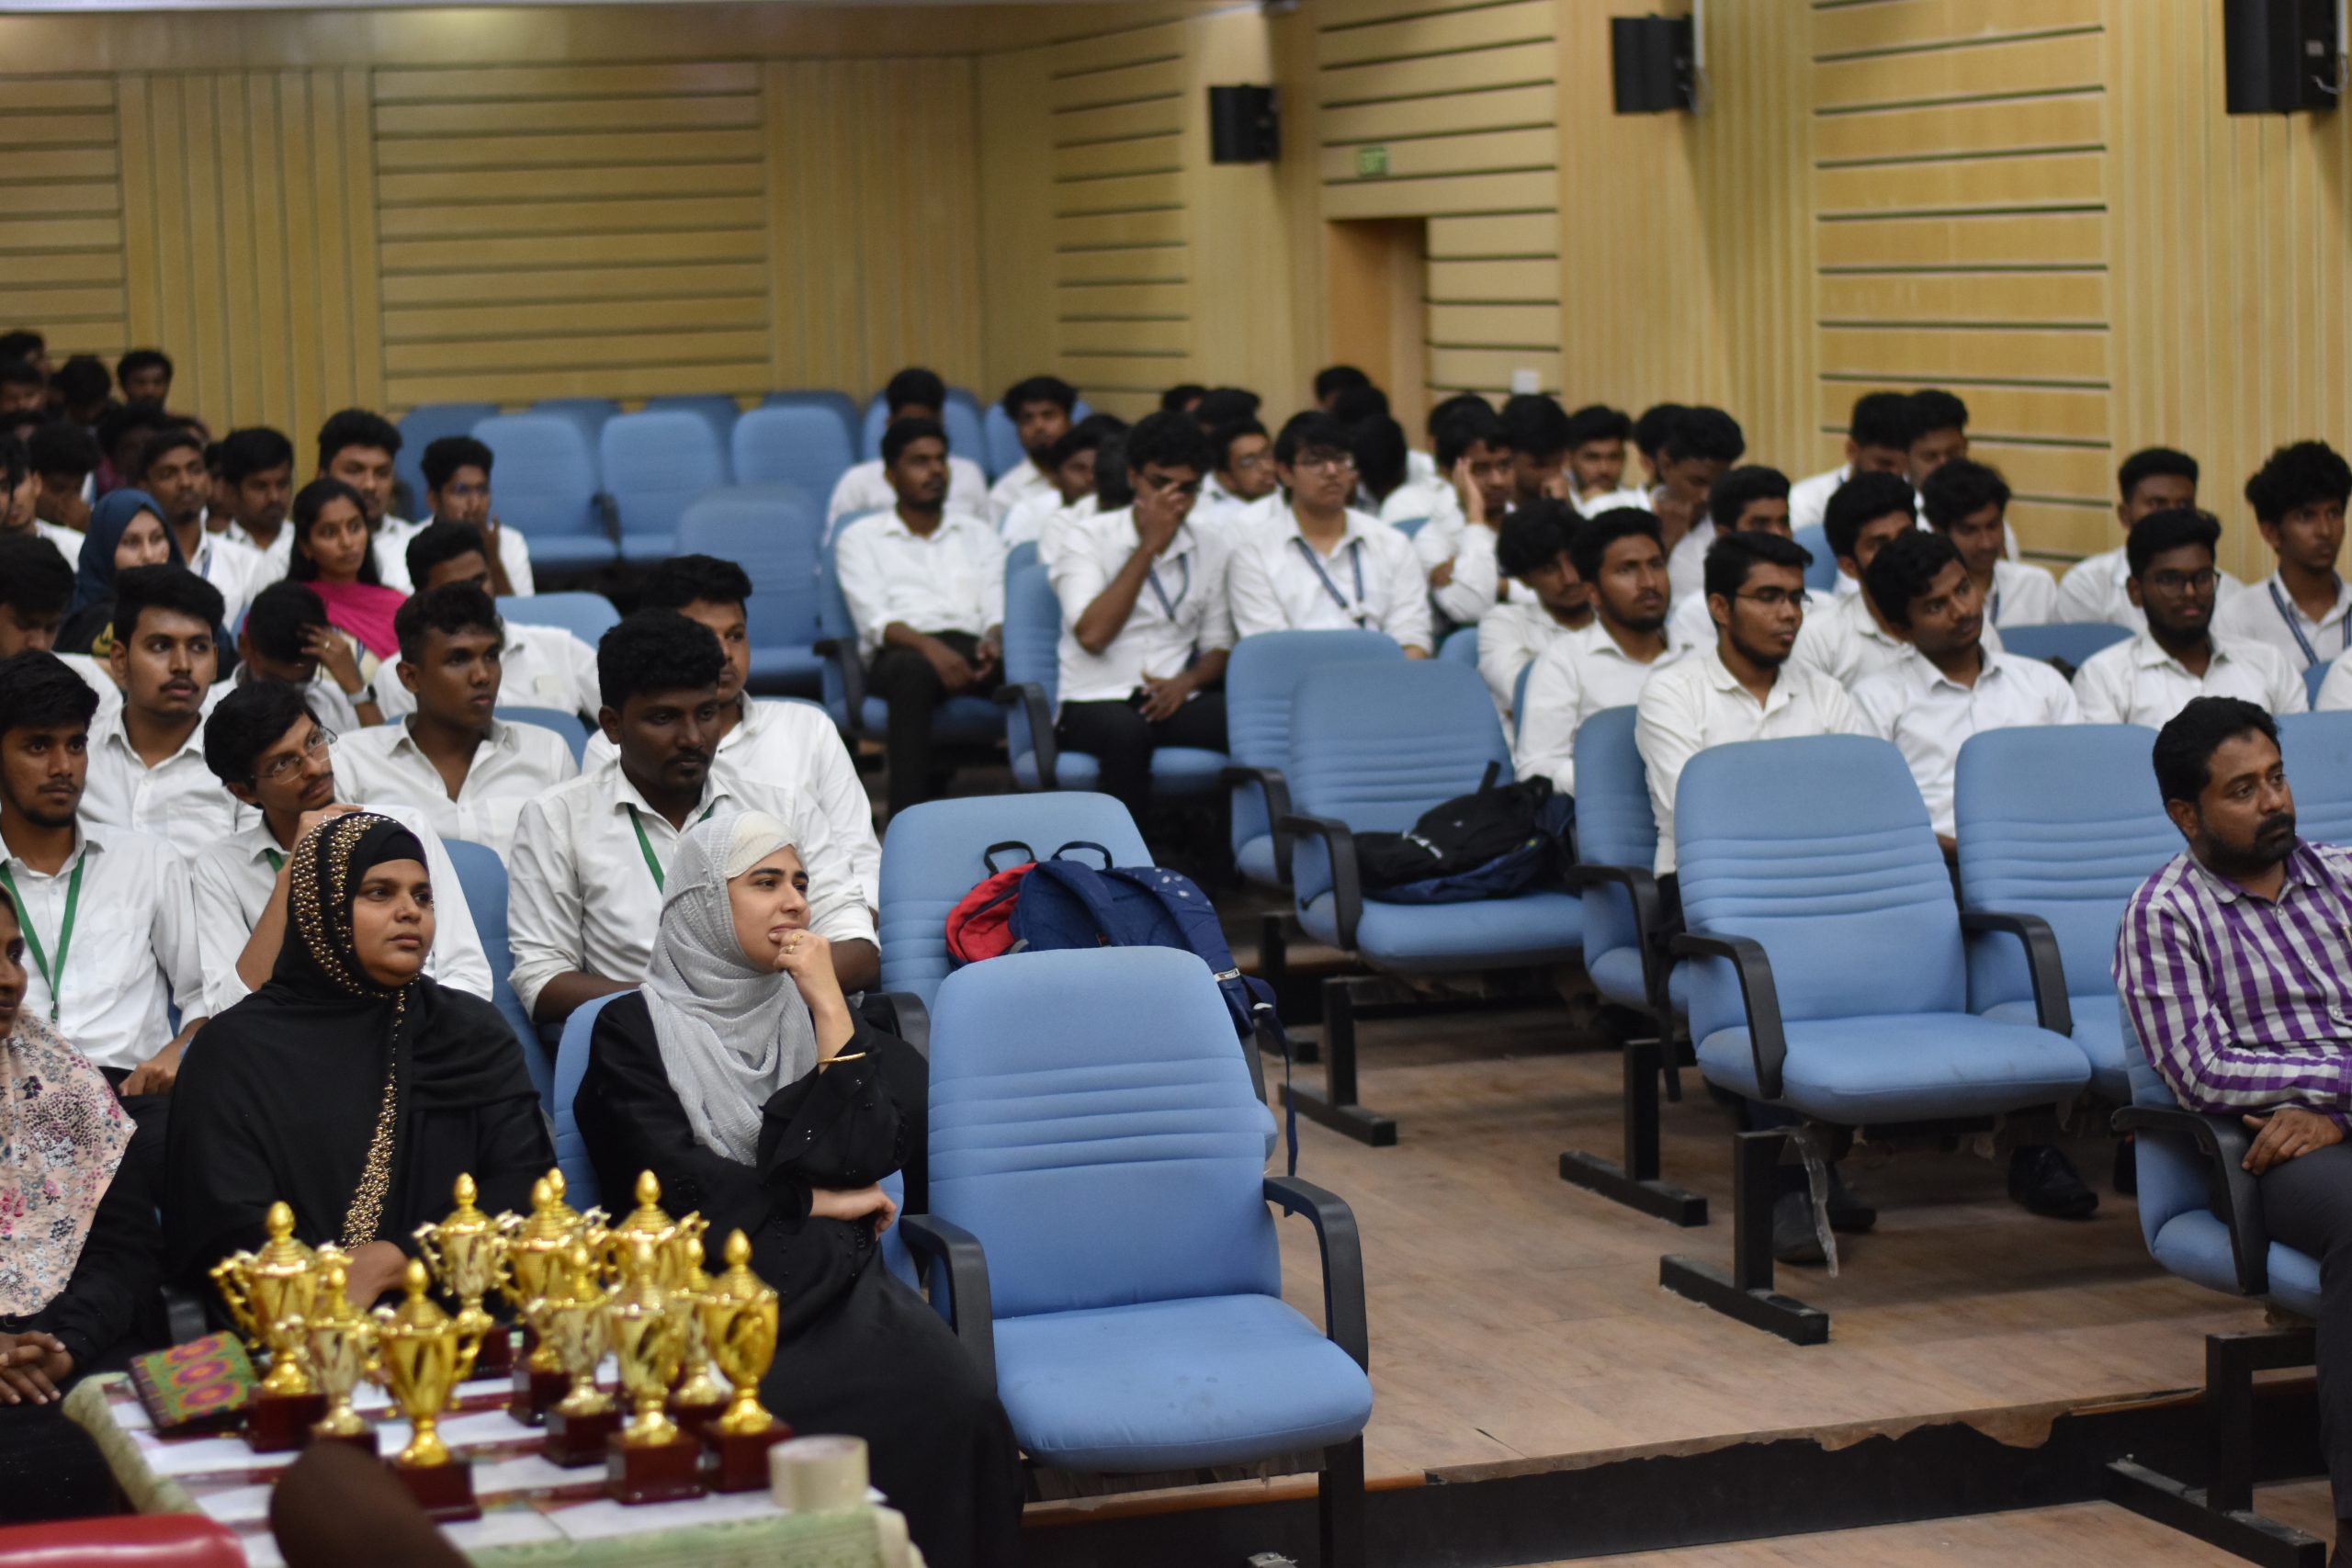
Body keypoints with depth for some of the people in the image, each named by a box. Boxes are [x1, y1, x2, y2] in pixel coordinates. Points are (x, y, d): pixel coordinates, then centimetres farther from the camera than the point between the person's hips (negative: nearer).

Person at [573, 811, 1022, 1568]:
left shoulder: (811, 1009, 19)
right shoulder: (635, 1029, 8)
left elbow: (867, 1154, 4)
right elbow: (672, 1181, -4)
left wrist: (830, 1007, 3)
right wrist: (815, 1202, 1)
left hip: (831, 1278, 3)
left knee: (957, 1407, -28)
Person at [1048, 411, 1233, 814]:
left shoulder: (1213, 548, 15)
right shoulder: (1086, 539, 3)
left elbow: (1219, 645, 15)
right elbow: (1092, 634, -11)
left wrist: (1187, 680, -9)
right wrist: (1149, 547, -8)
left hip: (1172, 701, 3)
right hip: (1096, 701, -3)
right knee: (1126, 730, -40)